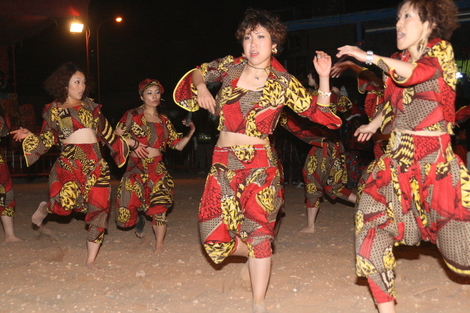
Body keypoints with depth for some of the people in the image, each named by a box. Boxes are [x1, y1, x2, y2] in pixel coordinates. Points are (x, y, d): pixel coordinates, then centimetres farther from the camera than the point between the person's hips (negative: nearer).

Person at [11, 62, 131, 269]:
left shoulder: (89, 105, 15)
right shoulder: (53, 110, 8)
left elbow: (106, 131, 21)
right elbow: (46, 141, 9)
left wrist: (126, 145, 21)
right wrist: (28, 136, -8)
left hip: (95, 163, 3)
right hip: (69, 162, -3)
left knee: (99, 210, -2)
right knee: (65, 204, -25)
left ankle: (91, 260, 10)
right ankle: (46, 208, 14)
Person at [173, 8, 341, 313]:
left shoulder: (283, 83, -4)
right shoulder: (231, 65, 4)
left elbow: (318, 112, -2)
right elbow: (199, 71, 21)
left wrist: (324, 77, -13)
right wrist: (201, 87, 0)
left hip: (259, 166, -3)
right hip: (223, 164, 4)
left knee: (258, 231, -3)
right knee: (214, 236, 2)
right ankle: (255, 253, 34)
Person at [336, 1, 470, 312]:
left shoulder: (441, 50, -1)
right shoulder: (397, 62, 15)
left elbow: (412, 73, -22)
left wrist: (367, 56, -16)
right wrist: (373, 125, 43)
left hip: (436, 160, -5)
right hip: (397, 160, 6)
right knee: (372, 232, -6)